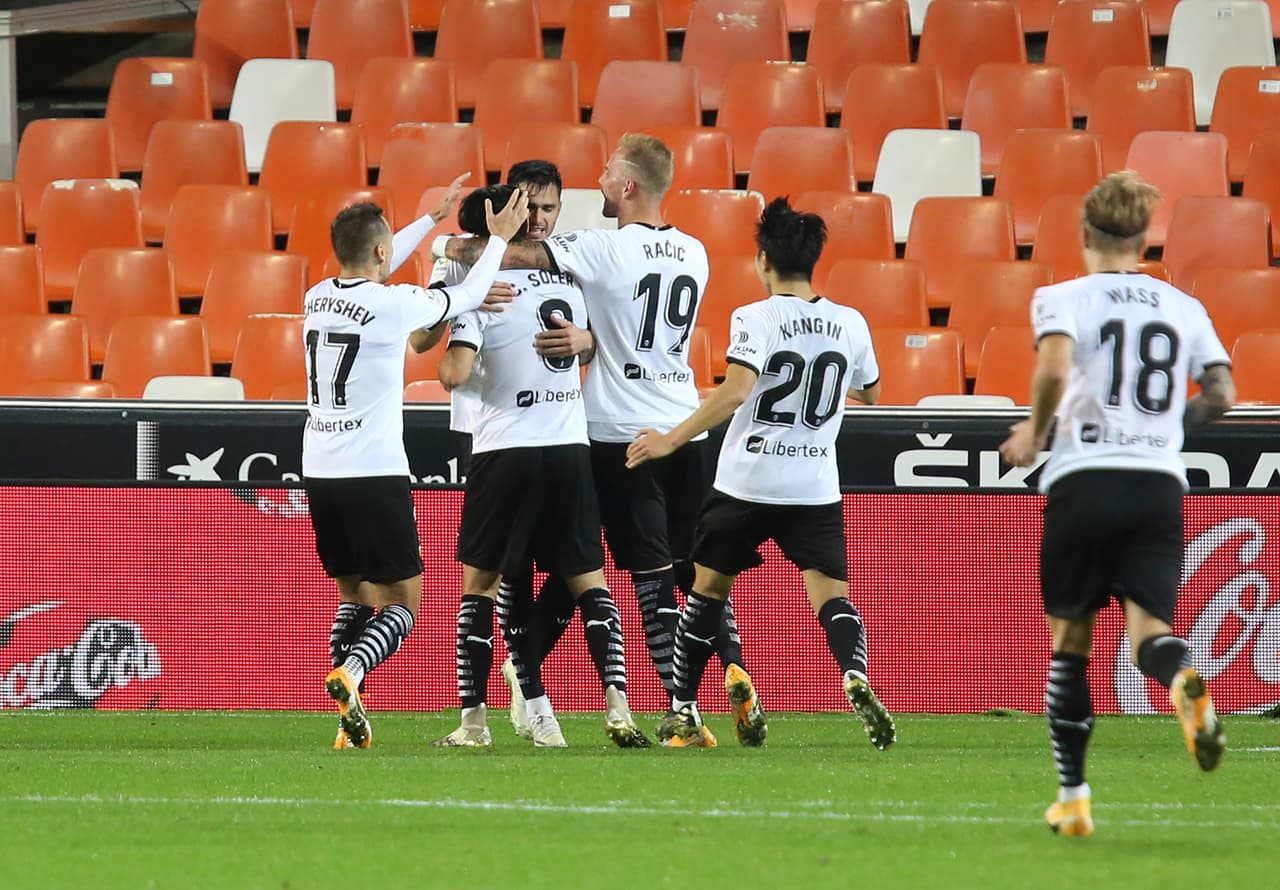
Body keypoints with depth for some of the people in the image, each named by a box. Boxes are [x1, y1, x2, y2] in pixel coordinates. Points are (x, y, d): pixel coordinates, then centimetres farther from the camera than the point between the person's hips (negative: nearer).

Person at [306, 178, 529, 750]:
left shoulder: (317, 297, 7)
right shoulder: (392, 304, -11)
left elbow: (370, 273, 28)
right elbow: (467, 298, 4)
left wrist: (432, 218, 36)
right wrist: (498, 239, 19)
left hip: (319, 472, 6)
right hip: (374, 473, -6)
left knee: (353, 594, 18)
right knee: (403, 601, 2)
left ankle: (348, 723, 8)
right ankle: (349, 672, -25)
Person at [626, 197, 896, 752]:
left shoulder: (756, 319, -9)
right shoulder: (850, 324, 4)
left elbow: (736, 391, -24)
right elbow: (870, 394, 21)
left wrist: (673, 440, -22)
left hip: (745, 484, -2)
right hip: (816, 489, 2)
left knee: (708, 590, 15)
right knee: (831, 595, -3)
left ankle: (682, 713, 20)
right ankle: (856, 678, -33)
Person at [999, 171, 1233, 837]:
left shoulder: (1064, 298, 1)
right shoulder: (1183, 307, 13)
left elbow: (1054, 368, -18)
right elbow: (1221, 393, 7)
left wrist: (1035, 432, -2)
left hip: (1084, 479, -2)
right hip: (1160, 483, 2)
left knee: (1069, 639, 11)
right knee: (1149, 627, -4)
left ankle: (1072, 799, 13)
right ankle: (1183, 683, -43)